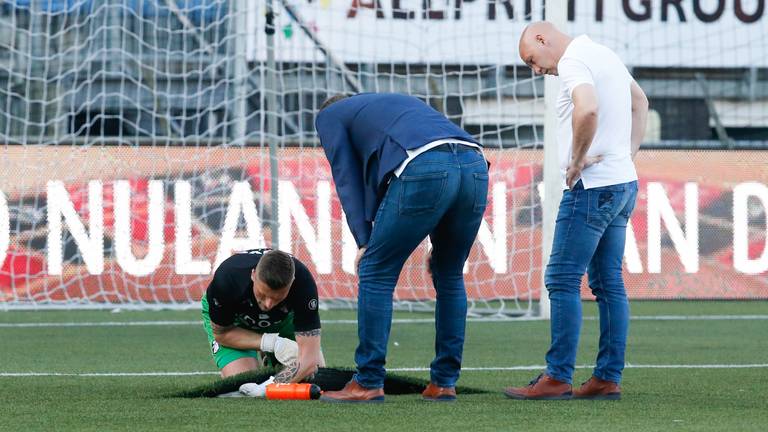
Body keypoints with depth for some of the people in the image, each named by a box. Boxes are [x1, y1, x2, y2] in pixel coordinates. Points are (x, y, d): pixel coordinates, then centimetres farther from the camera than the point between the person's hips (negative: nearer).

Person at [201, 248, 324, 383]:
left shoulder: (304, 283, -40)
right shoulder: (226, 280, -41)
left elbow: (309, 361, -42)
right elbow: (221, 333, -24)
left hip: (283, 318, 2)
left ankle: (270, 362, 20)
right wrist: (272, 343, -37)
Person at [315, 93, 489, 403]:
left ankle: (368, 383, 8)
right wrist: (441, 240, 27)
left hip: (423, 168, -6)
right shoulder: (399, 101, 42)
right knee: (449, 277, 21)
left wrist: (364, 241, 10)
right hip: (475, 165, 6)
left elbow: (347, 177, 14)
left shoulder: (330, 115, 27)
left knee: (376, 272, 7)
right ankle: (444, 383, 22)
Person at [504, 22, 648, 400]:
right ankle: (608, 379, 9)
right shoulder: (605, 55, 18)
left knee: (563, 280, -7)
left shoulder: (573, 62, -12)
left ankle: (557, 378, -8)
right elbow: (639, 101, 34)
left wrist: (577, 160, -19)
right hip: (623, 182, 10)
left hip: (592, 185, -10)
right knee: (609, 283, 9)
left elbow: (588, 109, -32)